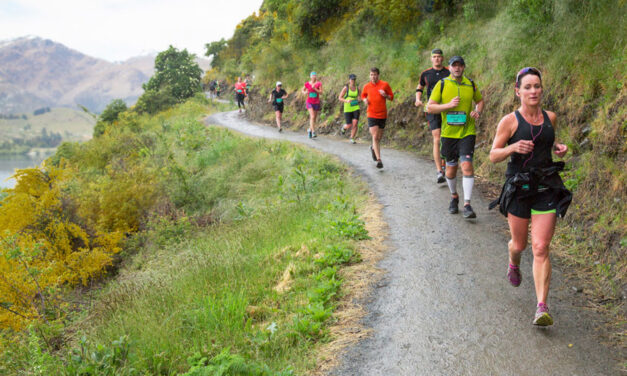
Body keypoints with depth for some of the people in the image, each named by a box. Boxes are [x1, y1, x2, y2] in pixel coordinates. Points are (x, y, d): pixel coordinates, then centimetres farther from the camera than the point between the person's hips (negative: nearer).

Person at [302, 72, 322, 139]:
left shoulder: (319, 84, -2)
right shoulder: (307, 84, 0)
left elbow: (321, 92, -12)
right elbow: (303, 90, 16)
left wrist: (315, 88, -25)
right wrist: (305, 92, -7)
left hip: (316, 103, 2)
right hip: (309, 102, -2)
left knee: (314, 118, 9)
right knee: (312, 116, -20)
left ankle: (310, 130, 33)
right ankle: (313, 132, -23)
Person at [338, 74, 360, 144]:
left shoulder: (358, 88, 3)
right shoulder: (346, 88, -7)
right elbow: (340, 98, -4)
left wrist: (359, 100, -10)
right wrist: (346, 101, -22)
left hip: (356, 108, 2)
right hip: (347, 109, -2)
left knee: (355, 124, -14)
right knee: (349, 126, -3)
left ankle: (352, 139, 3)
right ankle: (344, 127, 36)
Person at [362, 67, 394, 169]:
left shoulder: (385, 85, -1)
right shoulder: (366, 86, 2)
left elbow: (391, 97, 6)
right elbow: (363, 95, 21)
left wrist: (385, 95, -14)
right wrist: (365, 100, -1)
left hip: (382, 115, 1)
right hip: (371, 115, -1)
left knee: (379, 137, 13)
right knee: (375, 137, -13)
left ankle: (373, 147, 47)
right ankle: (379, 160, -14)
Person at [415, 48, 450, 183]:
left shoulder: (449, 73, 2)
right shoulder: (425, 74, 6)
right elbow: (419, 88, 21)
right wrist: (418, 99, 2)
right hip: (432, 110, -1)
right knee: (437, 140, -11)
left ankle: (444, 166, 27)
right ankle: (439, 173, -15)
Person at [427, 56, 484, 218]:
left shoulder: (471, 84, 4)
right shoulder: (441, 84, -1)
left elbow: (480, 100, 21)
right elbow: (429, 107, -4)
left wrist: (477, 112, -1)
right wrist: (449, 105, -17)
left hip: (467, 132, 0)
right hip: (448, 133, 0)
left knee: (467, 165, -14)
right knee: (451, 168, 10)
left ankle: (467, 205, -12)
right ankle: (454, 197, 34)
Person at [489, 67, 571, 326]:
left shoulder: (550, 118, 6)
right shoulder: (509, 121, -6)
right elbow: (493, 156, -5)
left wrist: (559, 148, 3)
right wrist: (513, 147, -24)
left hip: (547, 189, 2)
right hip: (519, 188, -2)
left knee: (541, 248, -7)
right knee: (519, 244, 13)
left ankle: (542, 308, -7)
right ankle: (514, 265, 51)